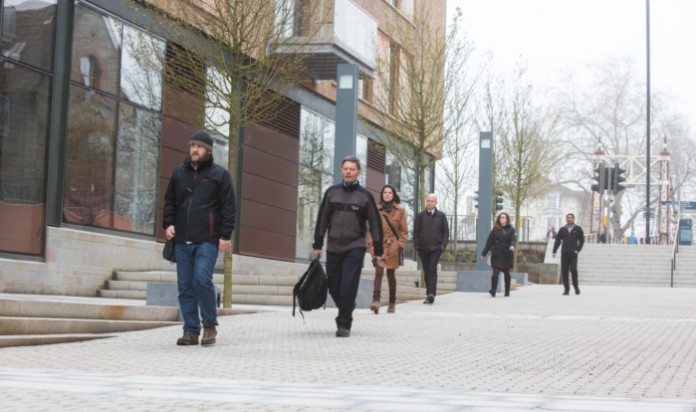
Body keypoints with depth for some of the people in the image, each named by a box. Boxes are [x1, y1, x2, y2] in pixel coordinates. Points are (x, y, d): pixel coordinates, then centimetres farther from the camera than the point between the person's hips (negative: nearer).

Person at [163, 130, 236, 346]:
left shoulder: (219, 174, 2)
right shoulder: (179, 172, 14)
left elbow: (228, 207, -2)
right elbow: (170, 201, 20)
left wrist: (225, 235, -9)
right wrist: (168, 223, 5)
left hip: (207, 240, -5)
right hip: (182, 240, 5)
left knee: (202, 280, -16)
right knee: (185, 286, 3)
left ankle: (210, 325, 2)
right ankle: (191, 331, 10)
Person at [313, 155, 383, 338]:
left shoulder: (365, 195, 1)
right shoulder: (331, 192, 7)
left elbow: (375, 223, 3)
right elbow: (322, 219, 10)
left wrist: (378, 250, 1)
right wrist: (318, 244, 6)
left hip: (355, 247, -3)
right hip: (333, 248, 3)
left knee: (348, 287, -12)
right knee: (334, 287, 6)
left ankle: (344, 324, -4)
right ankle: (346, 311, 31)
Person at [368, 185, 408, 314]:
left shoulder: (400, 210, 5)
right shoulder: (376, 210, 6)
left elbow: (404, 230, 7)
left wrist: (400, 244, -2)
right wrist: (371, 244, -3)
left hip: (392, 246, 0)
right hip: (378, 245, 0)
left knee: (391, 274, 7)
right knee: (378, 272, -16)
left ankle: (392, 303, 21)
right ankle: (376, 300, -25)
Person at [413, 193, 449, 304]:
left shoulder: (441, 216, 7)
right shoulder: (420, 216, 8)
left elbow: (446, 232, 8)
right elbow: (416, 231, 9)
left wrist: (443, 245, -3)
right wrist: (416, 245, 0)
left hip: (436, 248, -2)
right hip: (423, 248, 2)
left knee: (432, 270, -15)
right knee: (427, 271, 6)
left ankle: (431, 294, -23)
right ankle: (429, 294, 13)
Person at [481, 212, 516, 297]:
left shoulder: (511, 230, 5)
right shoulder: (495, 230, 8)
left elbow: (514, 239, -11)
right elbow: (489, 242, 8)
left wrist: (512, 245, -34)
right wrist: (483, 253, 5)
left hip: (506, 255, 0)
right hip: (496, 255, 0)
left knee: (506, 273, 10)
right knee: (495, 272, -12)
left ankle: (507, 291, 20)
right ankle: (493, 290, -22)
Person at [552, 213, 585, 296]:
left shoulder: (578, 229, 6)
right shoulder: (562, 230, 10)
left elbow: (582, 240, 8)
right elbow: (557, 241, 9)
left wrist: (578, 249, -4)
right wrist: (554, 251, 0)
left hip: (573, 254, -2)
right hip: (564, 253, 2)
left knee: (573, 269, -15)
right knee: (564, 271, -1)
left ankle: (576, 286, 3)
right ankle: (566, 288, 7)